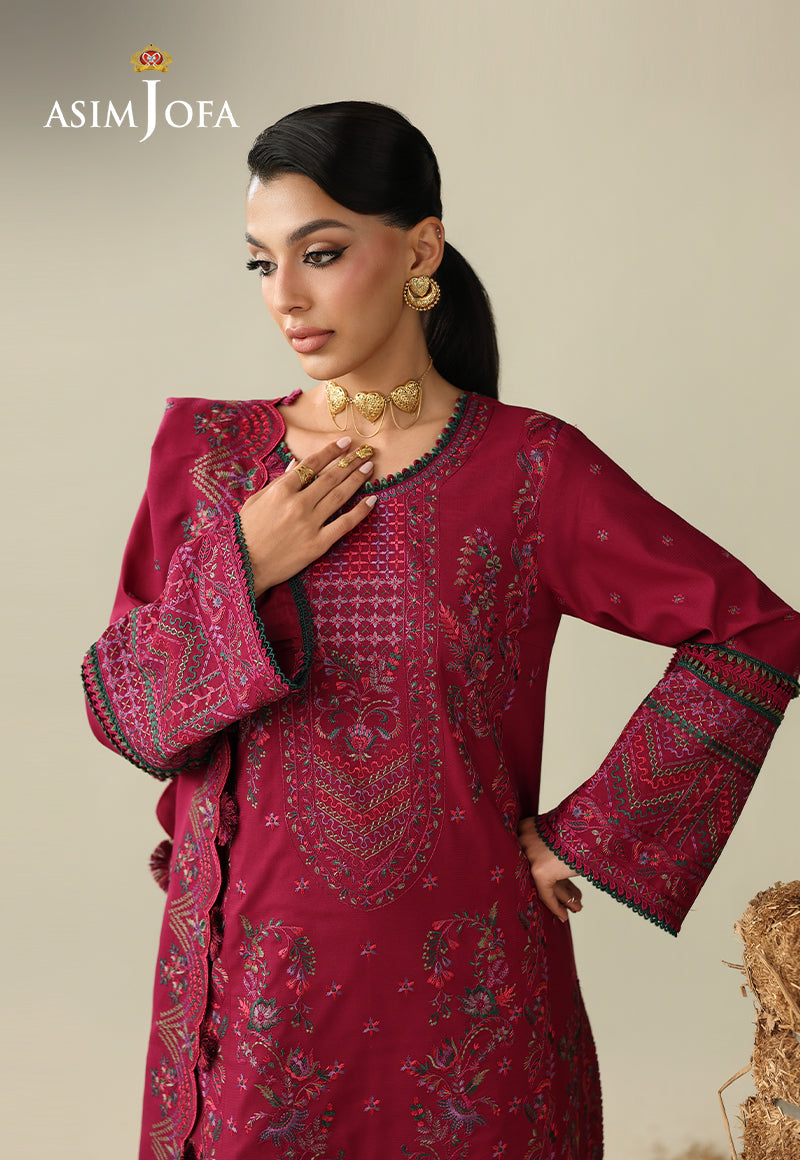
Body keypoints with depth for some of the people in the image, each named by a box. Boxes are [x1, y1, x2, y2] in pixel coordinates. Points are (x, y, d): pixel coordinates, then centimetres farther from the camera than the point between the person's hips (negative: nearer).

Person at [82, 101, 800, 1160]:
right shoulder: (207, 449, 2)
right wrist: (242, 578, -14)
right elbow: (117, 705, 2)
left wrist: (586, 834, -8)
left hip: (459, 994, -2)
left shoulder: (529, 468, -8)